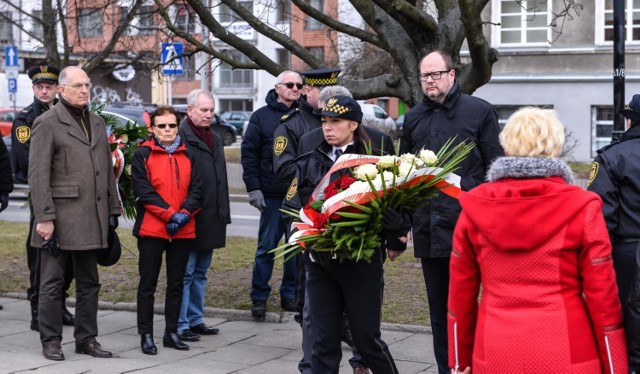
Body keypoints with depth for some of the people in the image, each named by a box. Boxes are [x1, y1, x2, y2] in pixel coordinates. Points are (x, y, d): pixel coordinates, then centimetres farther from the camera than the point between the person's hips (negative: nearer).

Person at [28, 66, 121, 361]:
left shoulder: (97, 123, 16)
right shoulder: (47, 124, -5)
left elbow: (107, 170, 19)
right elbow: (38, 176, -11)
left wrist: (112, 210, 13)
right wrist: (44, 218, -17)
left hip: (91, 220, 6)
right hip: (60, 219, -6)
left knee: (89, 283, 11)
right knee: (52, 284, 2)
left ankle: (86, 339, 20)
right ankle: (51, 341, 10)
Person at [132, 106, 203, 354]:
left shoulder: (188, 155, 12)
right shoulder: (143, 154, -1)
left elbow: (196, 189, 6)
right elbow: (143, 191, -9)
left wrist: (185, 213, -11)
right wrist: (170, 214, -16)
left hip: (183, 230, 4)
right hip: (151, 229, -4)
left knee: (176, 283, 10)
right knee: (148, 284, 1)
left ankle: (171, 332, 19)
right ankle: (146, 334, 7)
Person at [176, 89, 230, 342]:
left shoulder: (214, 139, 18)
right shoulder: (180, 138, -11)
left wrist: (223, 214, 19)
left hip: (210, 219, 9)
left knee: (200, 272, 15)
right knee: (185, 272, -4)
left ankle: (195, 319, 23)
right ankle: (180, 324, 1)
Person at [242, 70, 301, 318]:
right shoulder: (262, 117, 3)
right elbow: (248, 154, 1)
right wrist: (253, 188, -6)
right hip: (272, 195, -2)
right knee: (266, 247, 2)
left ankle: (290, 295, 19)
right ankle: (259, 297, 10)